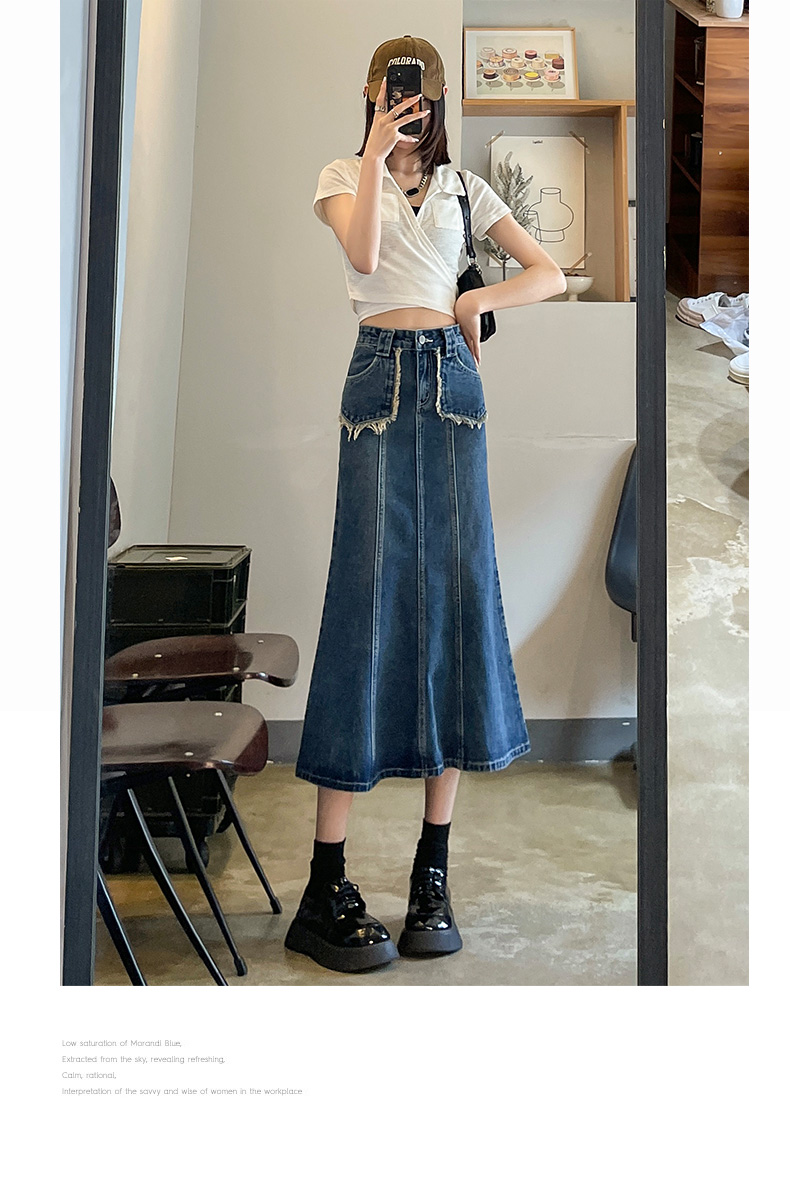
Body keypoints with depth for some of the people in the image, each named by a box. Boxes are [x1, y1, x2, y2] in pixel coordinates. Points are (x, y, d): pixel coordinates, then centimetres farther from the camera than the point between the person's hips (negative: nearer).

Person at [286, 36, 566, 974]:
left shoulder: (463, 187, 21)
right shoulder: (343, 175, 14)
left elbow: (550, 274, 15)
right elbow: (363, 254, -8)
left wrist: (472, 302, 3)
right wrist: (376, 151, -9)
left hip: (453, 380, 3)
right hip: (380, 378, -3)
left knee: (457, 594, -4)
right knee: (368, 598, -11)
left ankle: (433, 874, 2)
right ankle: (325, 892, -7)